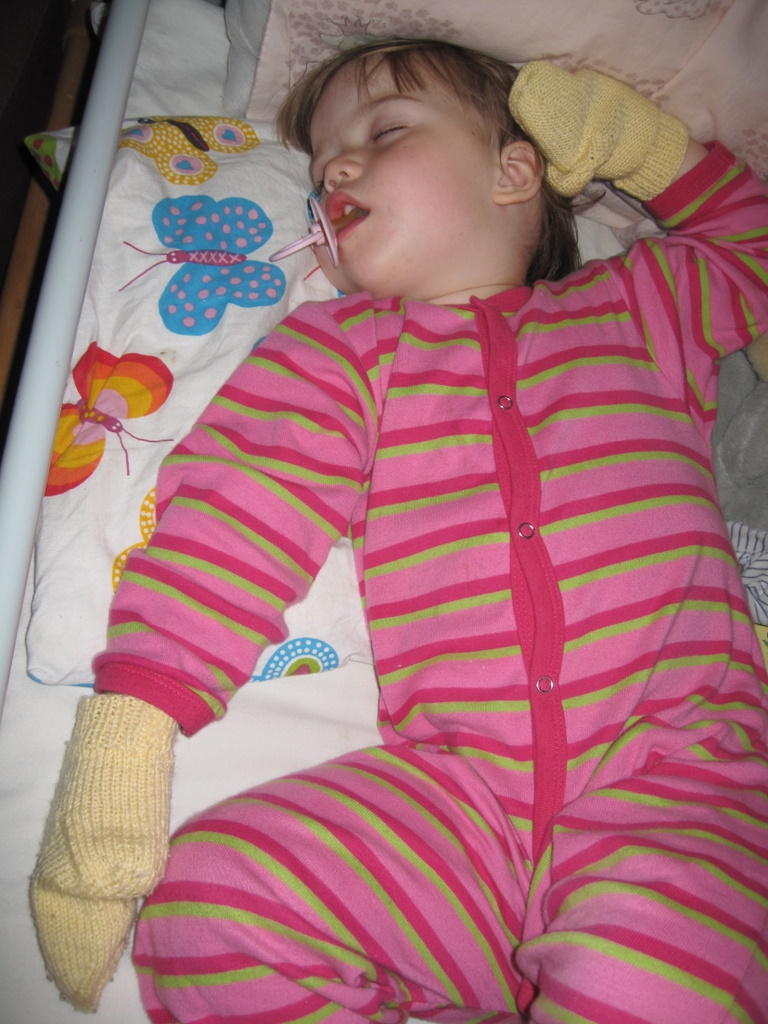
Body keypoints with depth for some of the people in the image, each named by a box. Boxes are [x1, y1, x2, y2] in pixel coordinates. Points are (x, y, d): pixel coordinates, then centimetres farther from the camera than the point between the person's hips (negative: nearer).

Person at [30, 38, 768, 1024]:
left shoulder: (641, 304, 19)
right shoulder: (340, 349, 13)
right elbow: (235, 527, 1)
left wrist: (632, 139, 24)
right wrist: (126, 731, -9)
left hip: (673, 785, 0)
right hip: (450, 794, 1)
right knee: (207, 900, -19)